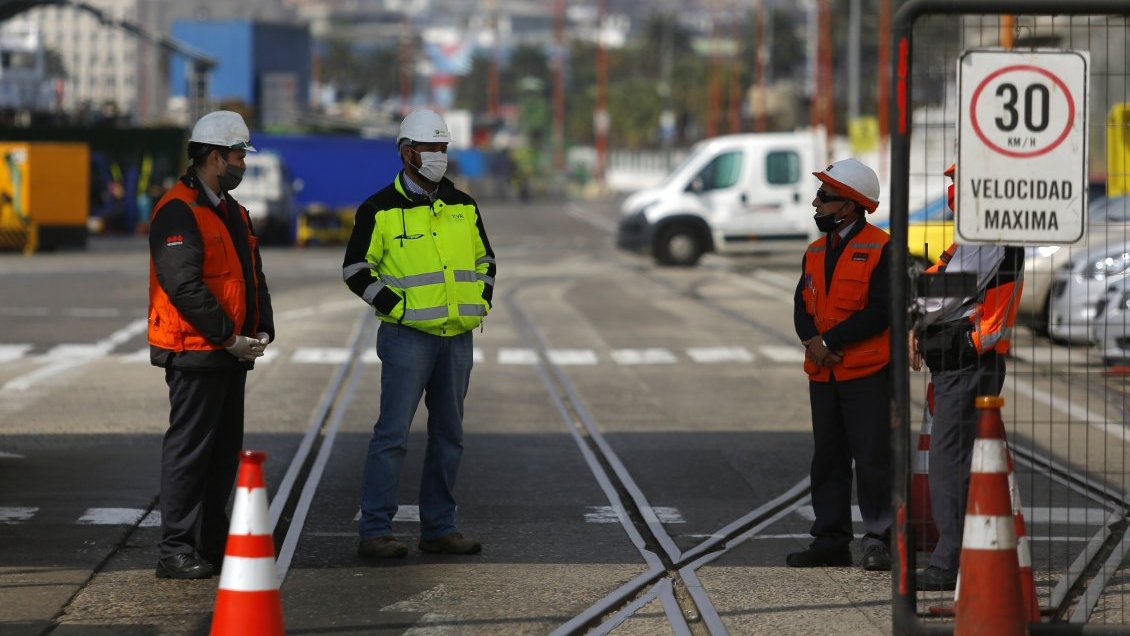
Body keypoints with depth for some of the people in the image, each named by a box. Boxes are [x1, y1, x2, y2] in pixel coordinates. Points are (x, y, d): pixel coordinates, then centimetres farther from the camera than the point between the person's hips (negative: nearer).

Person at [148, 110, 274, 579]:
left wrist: (261, 330, 6)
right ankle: (175, 550, -5)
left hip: (231, 352, 10)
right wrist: (229, 336, -18)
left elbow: (253, 275, 21)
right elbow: (184, 285, -21)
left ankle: (212, 542, 21)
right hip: (195, 352, -10)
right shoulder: (178, 211, -14)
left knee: (225, 449, 13)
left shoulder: (230, 210, 18)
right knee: (188, 448, -8)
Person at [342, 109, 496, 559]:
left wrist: (482, 301, 9)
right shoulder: (380, 210, -3)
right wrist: (395, 306, -10)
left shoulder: (463, 207, 12)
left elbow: (485, 259, 23)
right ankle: (374, 531, -5)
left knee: (448, 434, 9)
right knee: (393, 433, -8)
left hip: (458, 337, 6)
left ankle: (438, 528, 17)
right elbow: (356, 269, -2)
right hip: (408, 337, -6)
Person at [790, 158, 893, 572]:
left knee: (872, 457, -5)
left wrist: (830, 341, -16)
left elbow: (881, 311, -16)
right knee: (828, 458, 10)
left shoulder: (881, 250, -9)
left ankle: (879, 540, 0)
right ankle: (831, 541, 15)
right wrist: (812, 342, -10)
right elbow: (802, 305, 10)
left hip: (868, 372, -7)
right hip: (823, 373, 7)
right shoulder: (816, 251, 15)